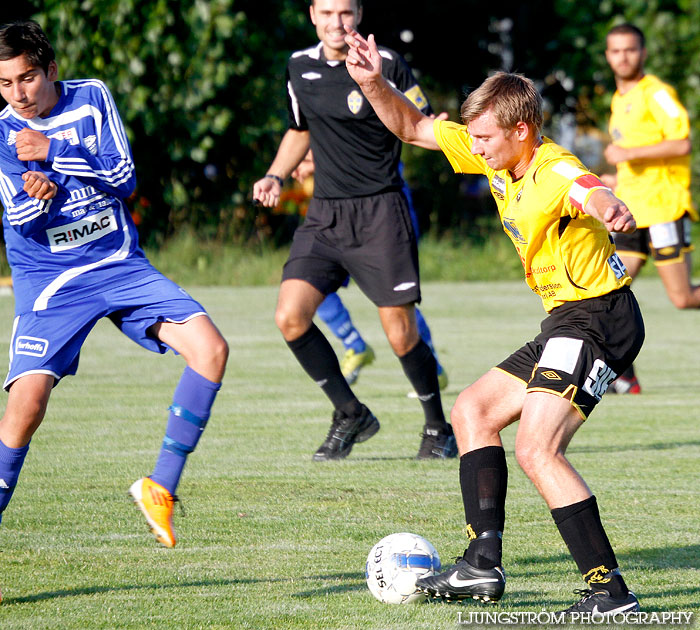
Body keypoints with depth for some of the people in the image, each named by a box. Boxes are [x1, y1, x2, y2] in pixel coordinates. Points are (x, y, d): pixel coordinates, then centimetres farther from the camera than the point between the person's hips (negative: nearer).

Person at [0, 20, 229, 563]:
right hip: (49, 282, -3)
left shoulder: (92, 98, 0)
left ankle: (161, 488, -5)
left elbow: (124, 178, -7)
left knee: (210, 348, -15)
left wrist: (55, 153, -17)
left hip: (121, 266, 3)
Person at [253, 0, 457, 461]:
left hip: (380, 214, -5)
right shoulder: (300, 67, 8)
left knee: (401, 334, -7)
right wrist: (275, 177, 11)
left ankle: (439, 426, 17)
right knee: (290, 317, -10)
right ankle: (351, 414, 8)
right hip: (325, 215, 5)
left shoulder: (386, 65, -7)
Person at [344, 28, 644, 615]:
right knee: (473, 411, 18)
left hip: (598, 318, -11)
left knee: (536, 449, -23)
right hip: (568, 322, 11)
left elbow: (591, 192, -48)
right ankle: (483, 565, 17)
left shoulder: (554, 173, -23)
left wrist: (611, 209, -73)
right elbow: (413, 127, 14)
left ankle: (610, 589, -23)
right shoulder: (497, 156, 5)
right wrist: (374, 83, -4)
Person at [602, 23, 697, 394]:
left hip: (663, 207, -8)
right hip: (632, 211, 8)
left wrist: (629, 154, -19)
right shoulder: (619, 100, 19)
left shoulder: (655, 93, -7)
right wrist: (617, 182, 21)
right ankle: (624, 377, -2)